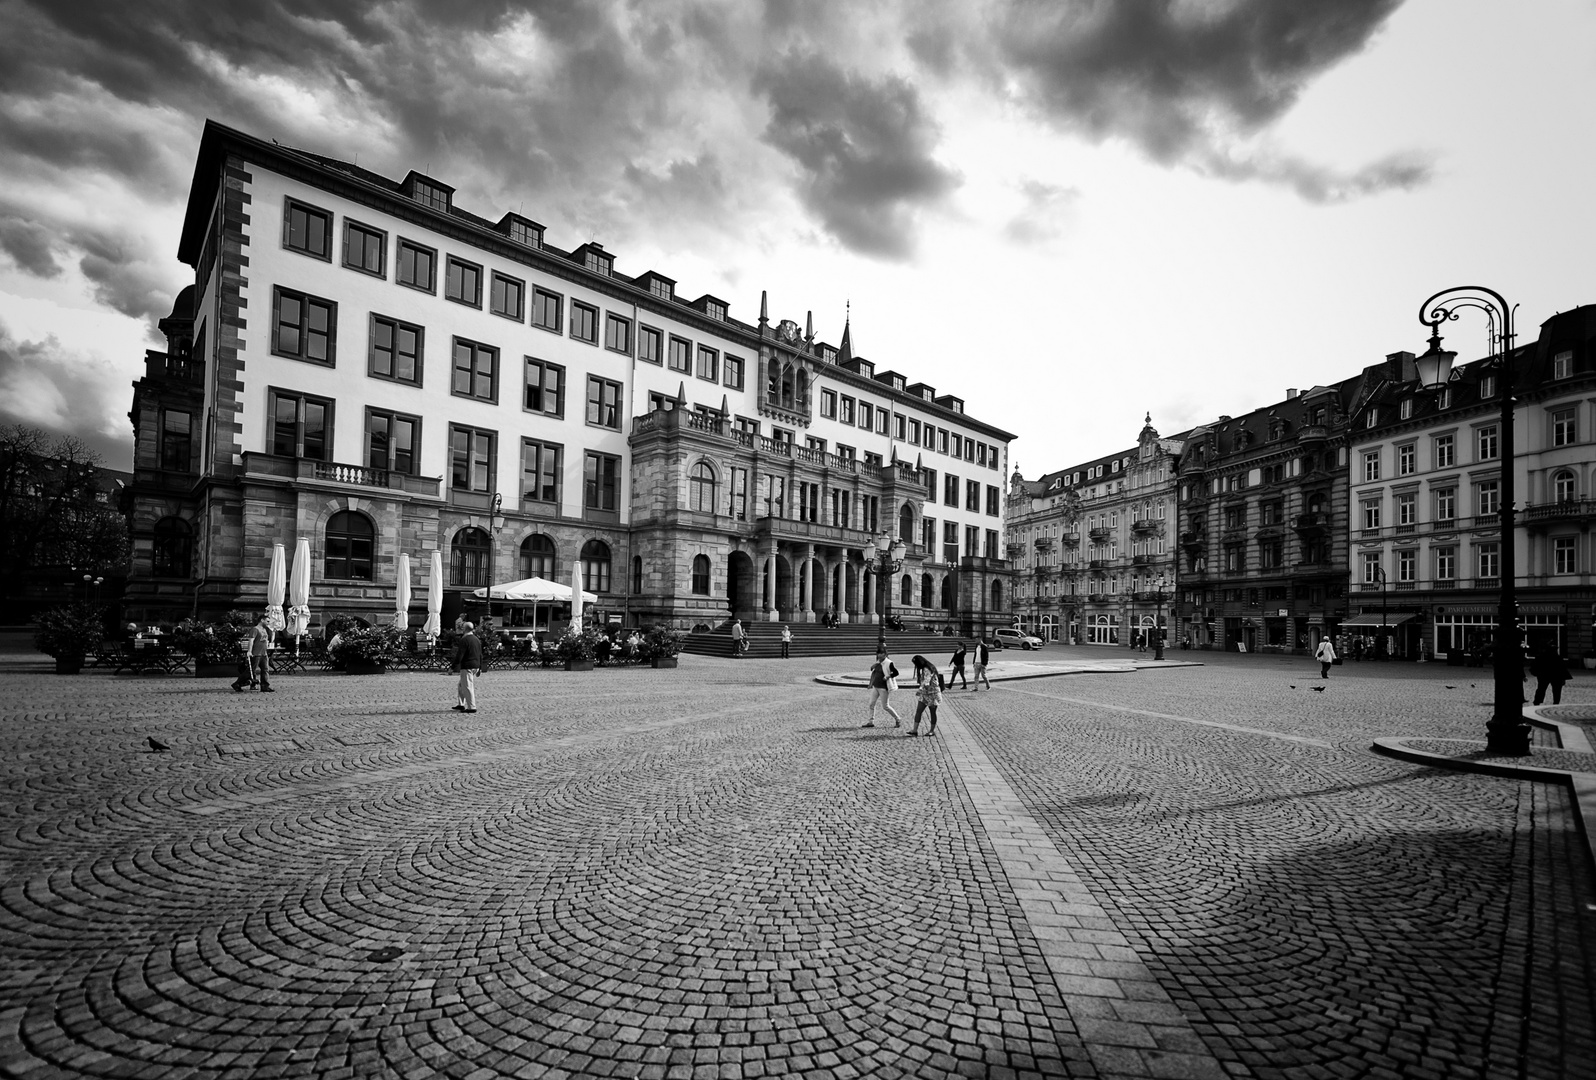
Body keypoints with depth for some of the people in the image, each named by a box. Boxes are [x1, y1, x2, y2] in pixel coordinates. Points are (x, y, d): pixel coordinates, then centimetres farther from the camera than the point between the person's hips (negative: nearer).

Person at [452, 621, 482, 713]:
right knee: (462, 685, 20)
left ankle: (472, 707, -6)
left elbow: (459, 654, -17)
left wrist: (455, 666, -13)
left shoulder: (464, 640, -12)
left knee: (467, 687, -5)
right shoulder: (477, 640, 14)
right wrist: (480, 668, 20)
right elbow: (480, 655, 16)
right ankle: (462, 704, 23)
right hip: (475, 666, 9)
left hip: (467, 666, -9)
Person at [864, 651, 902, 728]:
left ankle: (898, 719, 14)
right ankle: (871, 721, 16)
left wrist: (887, 677, -19)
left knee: (885, 706, -2)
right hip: (875, 686, 8)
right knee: (871, 703, 6)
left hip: (883, 687, -8)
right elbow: (871, 669, 21)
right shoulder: (878, 663, 8)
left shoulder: (889, 663, -14)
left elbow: (896, 673, -13)